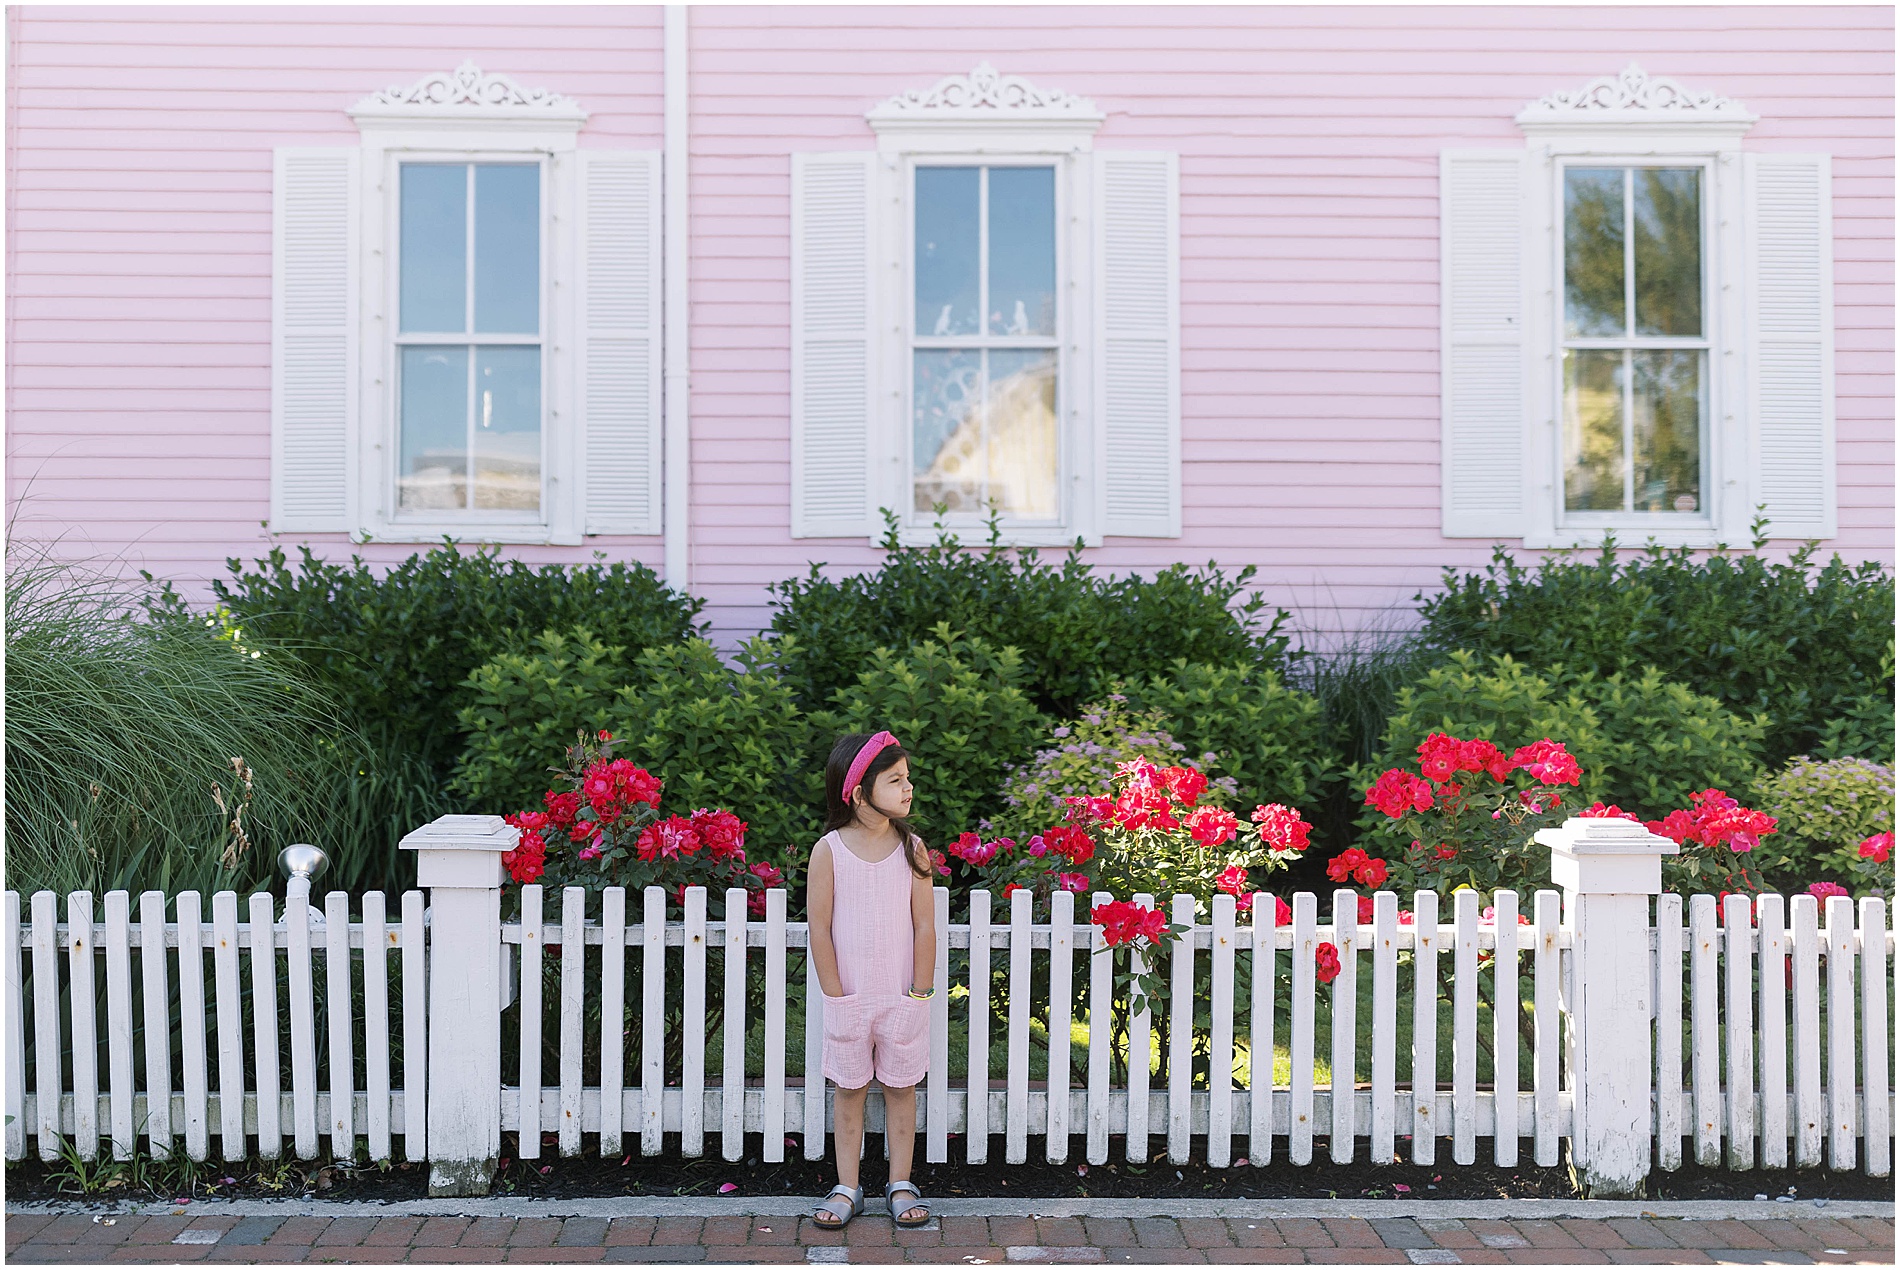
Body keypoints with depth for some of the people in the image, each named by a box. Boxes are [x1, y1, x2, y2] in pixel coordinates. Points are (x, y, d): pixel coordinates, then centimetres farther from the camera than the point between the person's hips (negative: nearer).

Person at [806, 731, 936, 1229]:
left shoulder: (912, 848, -5)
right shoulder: (829, 850, -9)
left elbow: (924, 927, -4)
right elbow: (820, 930, -7)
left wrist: (919, 995, -6)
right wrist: (837, 997, -8)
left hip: (903, 997, 1)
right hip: (849, 997, -1)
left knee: (900, 1088, 10)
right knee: (849, 1089, 10)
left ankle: (901, 1185, 22)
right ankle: (847, 1188, 21)